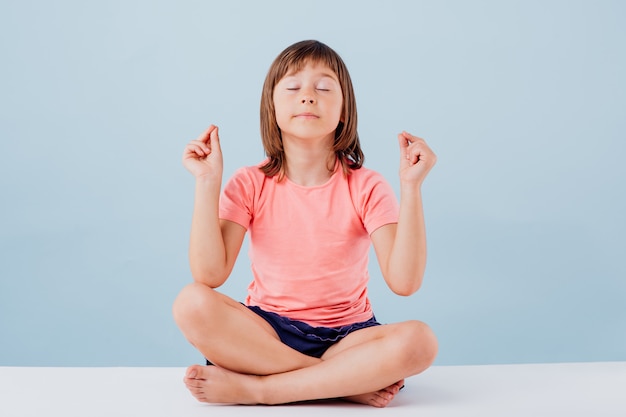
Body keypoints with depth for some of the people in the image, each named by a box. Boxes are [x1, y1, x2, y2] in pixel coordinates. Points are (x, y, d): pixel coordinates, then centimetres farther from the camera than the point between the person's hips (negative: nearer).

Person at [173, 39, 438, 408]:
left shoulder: (365, 187, -4)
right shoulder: (251, 185, -1)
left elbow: (405, 281, -17)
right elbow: (210, 274, -14)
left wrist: (411, 186, -22)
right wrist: (207, 182, -16)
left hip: (345, 335, 0)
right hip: (266, 332, 1)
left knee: (419, 341, -30)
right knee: (192, 303, -28)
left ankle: (253, 386, -24)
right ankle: (350, 381, -23)